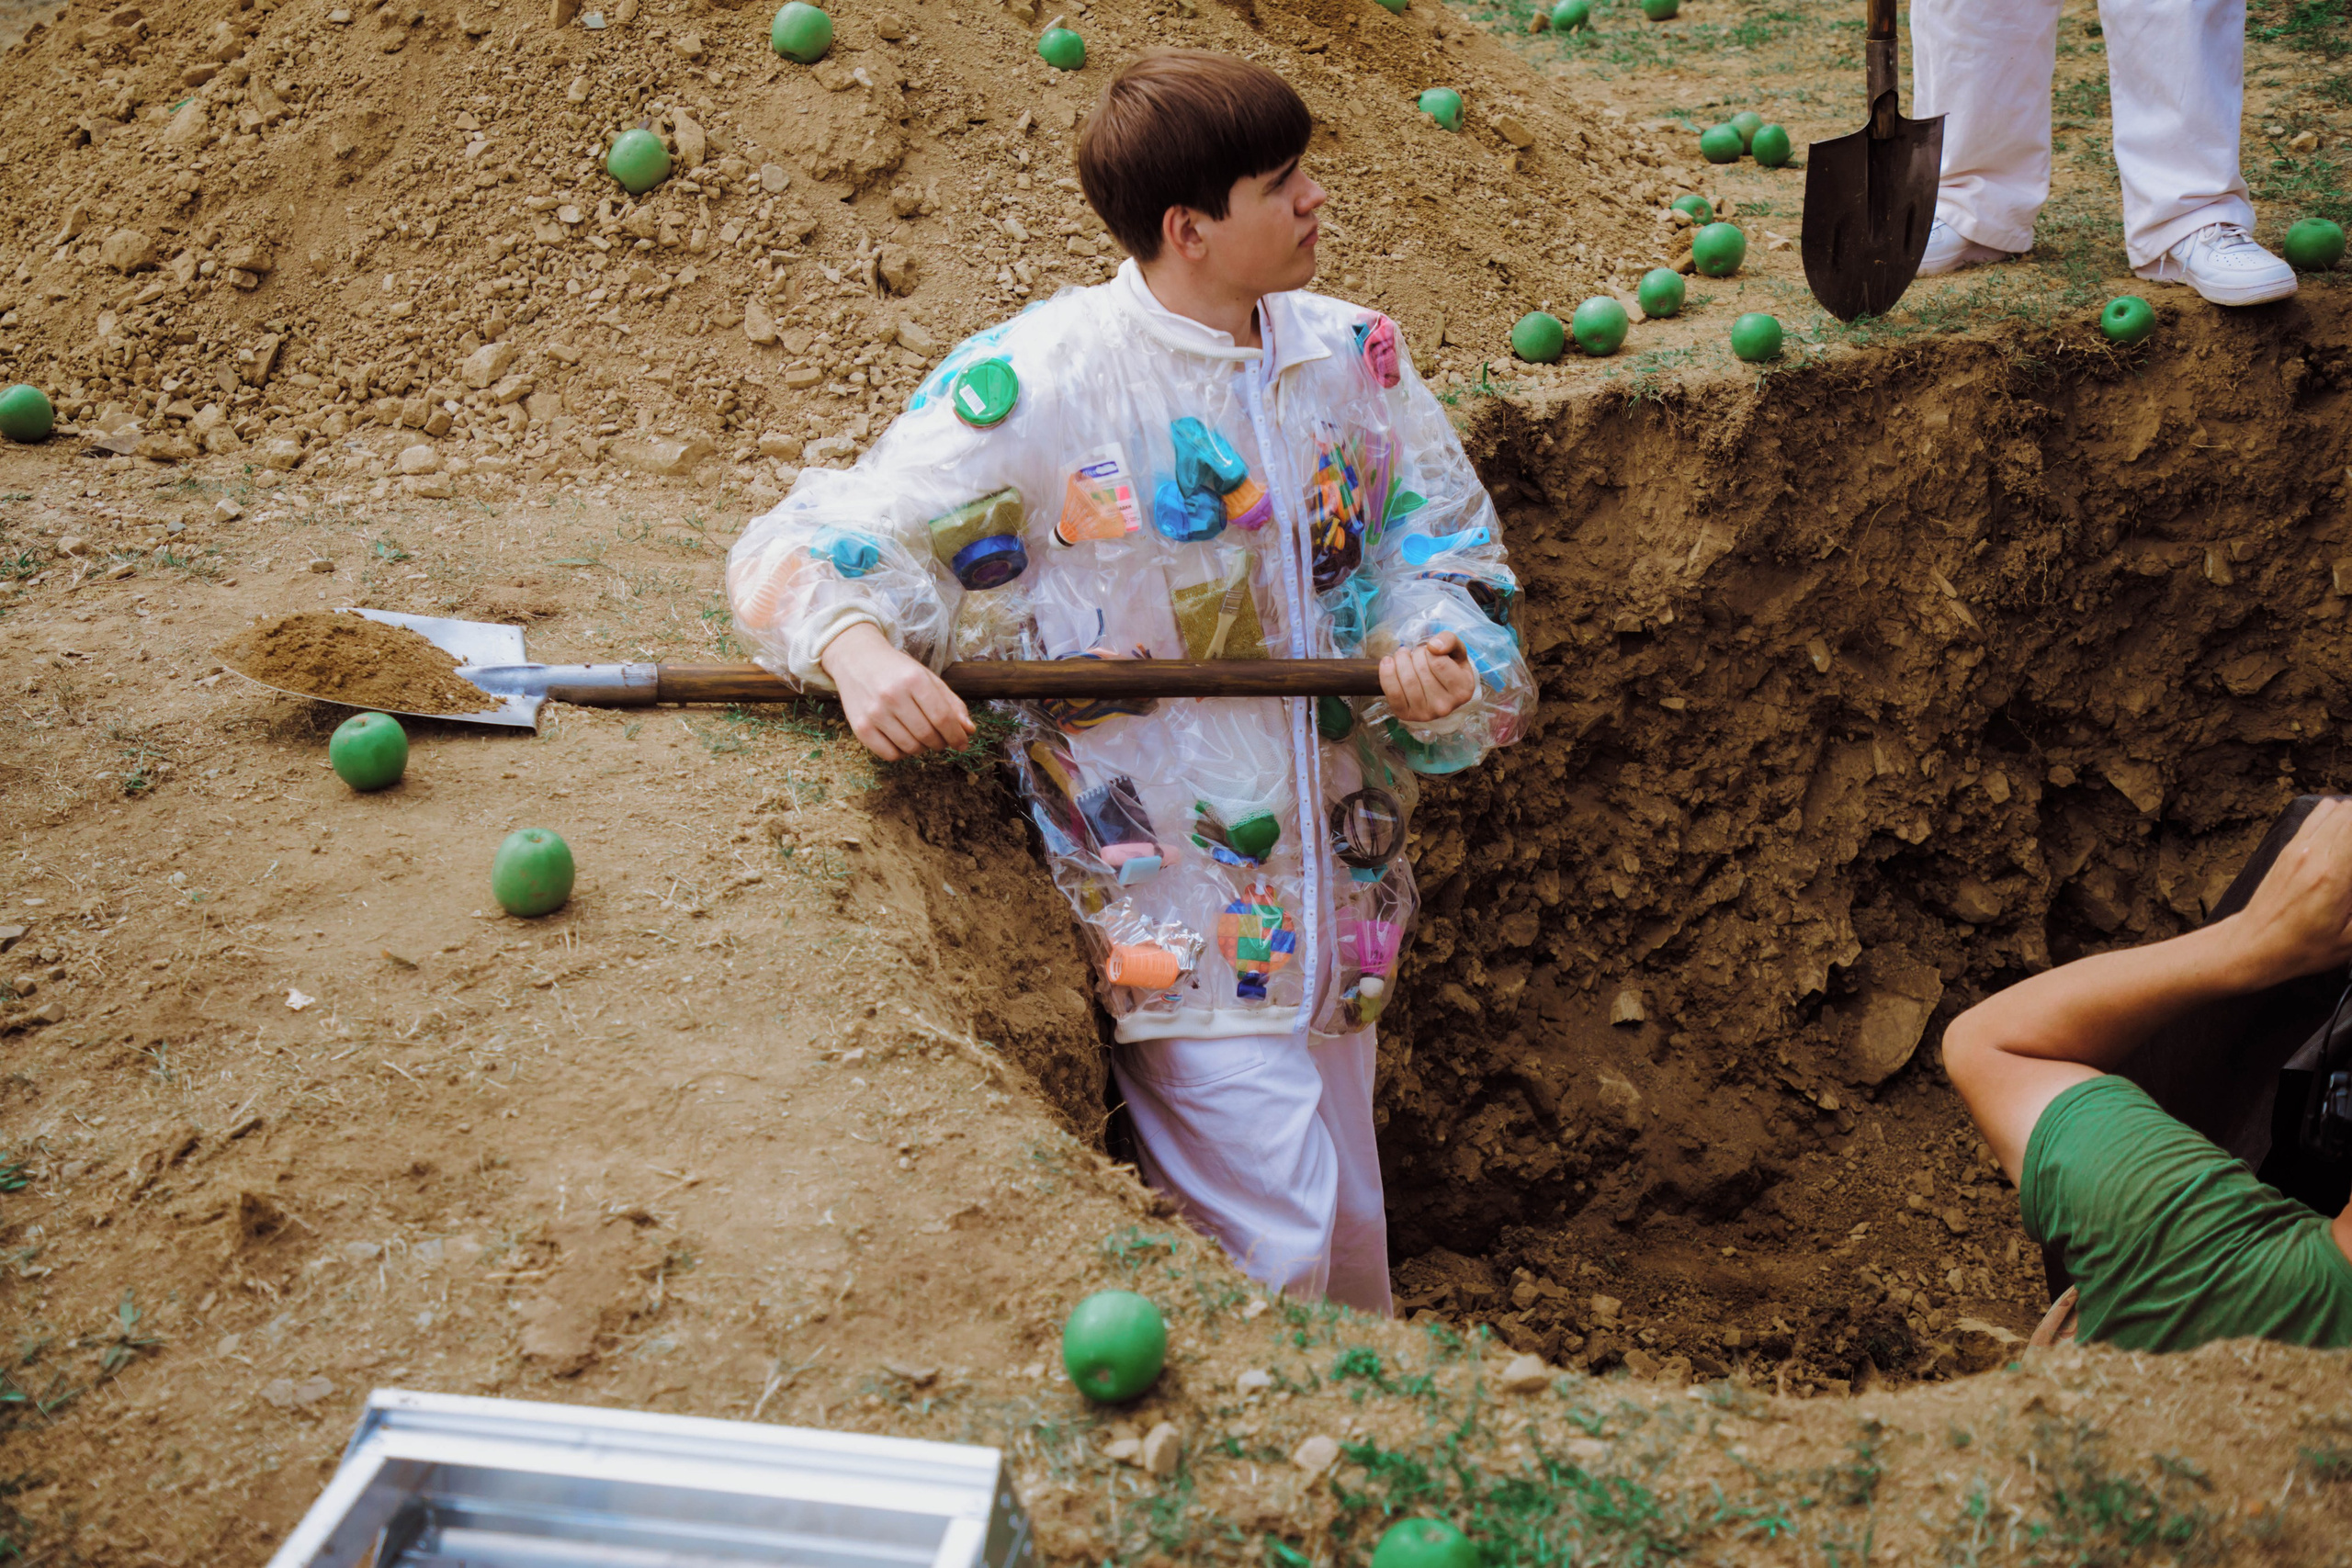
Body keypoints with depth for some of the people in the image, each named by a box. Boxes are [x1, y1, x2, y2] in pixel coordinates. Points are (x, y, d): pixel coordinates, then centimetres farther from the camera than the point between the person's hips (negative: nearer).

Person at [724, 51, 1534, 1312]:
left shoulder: (1349, 356, 3)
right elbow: (803, 553, -12)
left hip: (1332, 884, 6)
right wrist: (858, 651, -35)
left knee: (1350, 1236, 17)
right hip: (1171, 906, -6)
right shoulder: (1031, 388, -14)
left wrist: (1430, 654, -12)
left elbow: (1441, 558, 12)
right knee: (1269, 1258, -7)